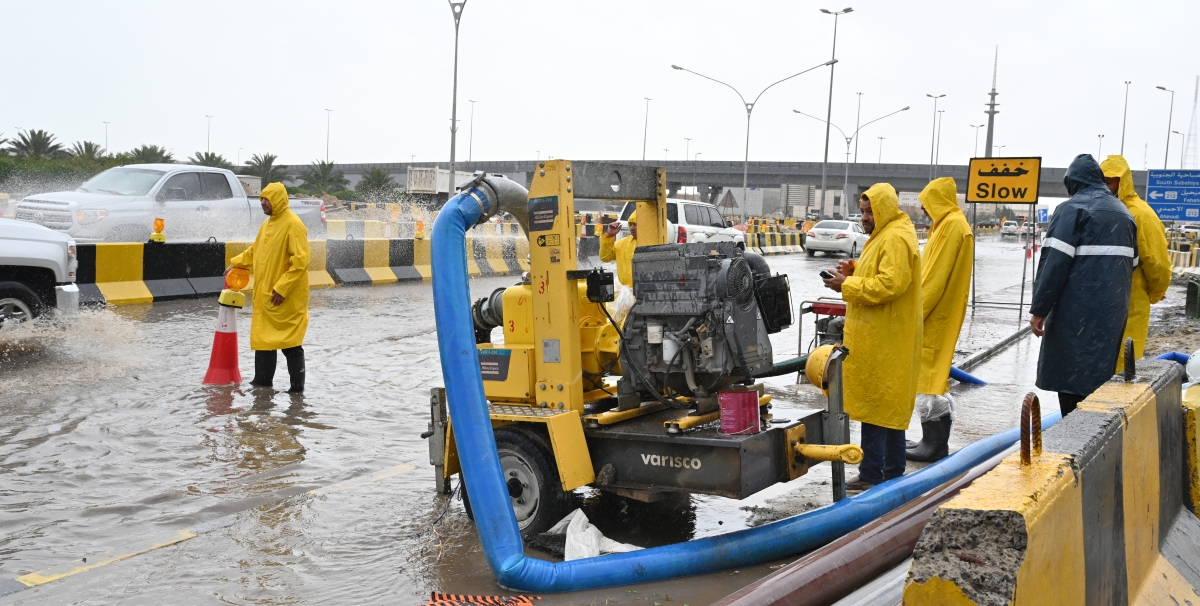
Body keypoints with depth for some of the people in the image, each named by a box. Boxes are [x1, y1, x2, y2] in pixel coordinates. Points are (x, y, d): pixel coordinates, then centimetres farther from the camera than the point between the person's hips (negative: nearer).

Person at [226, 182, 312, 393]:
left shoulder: (293, 224, -16)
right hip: (265, 293, 9)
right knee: (263, 337, 14)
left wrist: (282, 287, -23)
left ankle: (297, 386, 5)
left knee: (290, 341, -3)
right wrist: (236, 262, 16)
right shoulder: (267, 224, 12)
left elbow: (301, 260, -21)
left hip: (286, 297, -9)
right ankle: (262, 380, 24)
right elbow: (255, 250, 27)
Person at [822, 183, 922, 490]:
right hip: (881, 336, 11)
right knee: (890, 404, 15)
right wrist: (855, 270, 7)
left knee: (874, 403, -6)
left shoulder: (896, 239, -16)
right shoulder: (885, 235, 18)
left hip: (883, 340, -11)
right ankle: (893, 469, 23)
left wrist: (847, 286, -19)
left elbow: (890, 283, -25)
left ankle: (872, 472, -1)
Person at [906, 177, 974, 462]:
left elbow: (935, 277, -20)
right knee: (935, 376, 14)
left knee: (929, 378, -6)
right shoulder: (951, 224, 16)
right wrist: (919, 308, 18)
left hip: (935, 316, -10)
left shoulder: (951, 226, -16)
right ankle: (936, 441, 20)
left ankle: (934, 444, -1)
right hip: (941, 314, 10)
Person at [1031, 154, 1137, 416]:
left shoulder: (1073, 209, -9)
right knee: (1099, 381, 14)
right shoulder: (1123, 212, 17)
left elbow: (1055, 262, -16)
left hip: (1077, 312, -8)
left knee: (1071, 381, -3)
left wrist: (1039, 309, -13)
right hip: (1114, 311, 8)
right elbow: (1130, 263, 21)